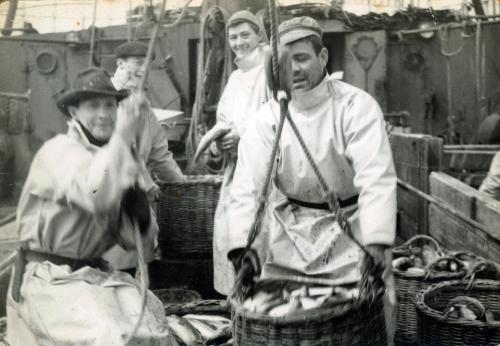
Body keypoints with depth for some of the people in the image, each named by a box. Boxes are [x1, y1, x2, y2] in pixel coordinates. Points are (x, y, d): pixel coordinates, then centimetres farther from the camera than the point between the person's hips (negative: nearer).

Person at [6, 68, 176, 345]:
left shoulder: (115, 155, 9)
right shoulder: (60, 151, -11)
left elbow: (132, 239, 6)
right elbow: (95, 196, -34)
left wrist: (138, 204, -12)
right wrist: (122, 137, -34)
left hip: (97, 273, 6)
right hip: (51, 277, -6)